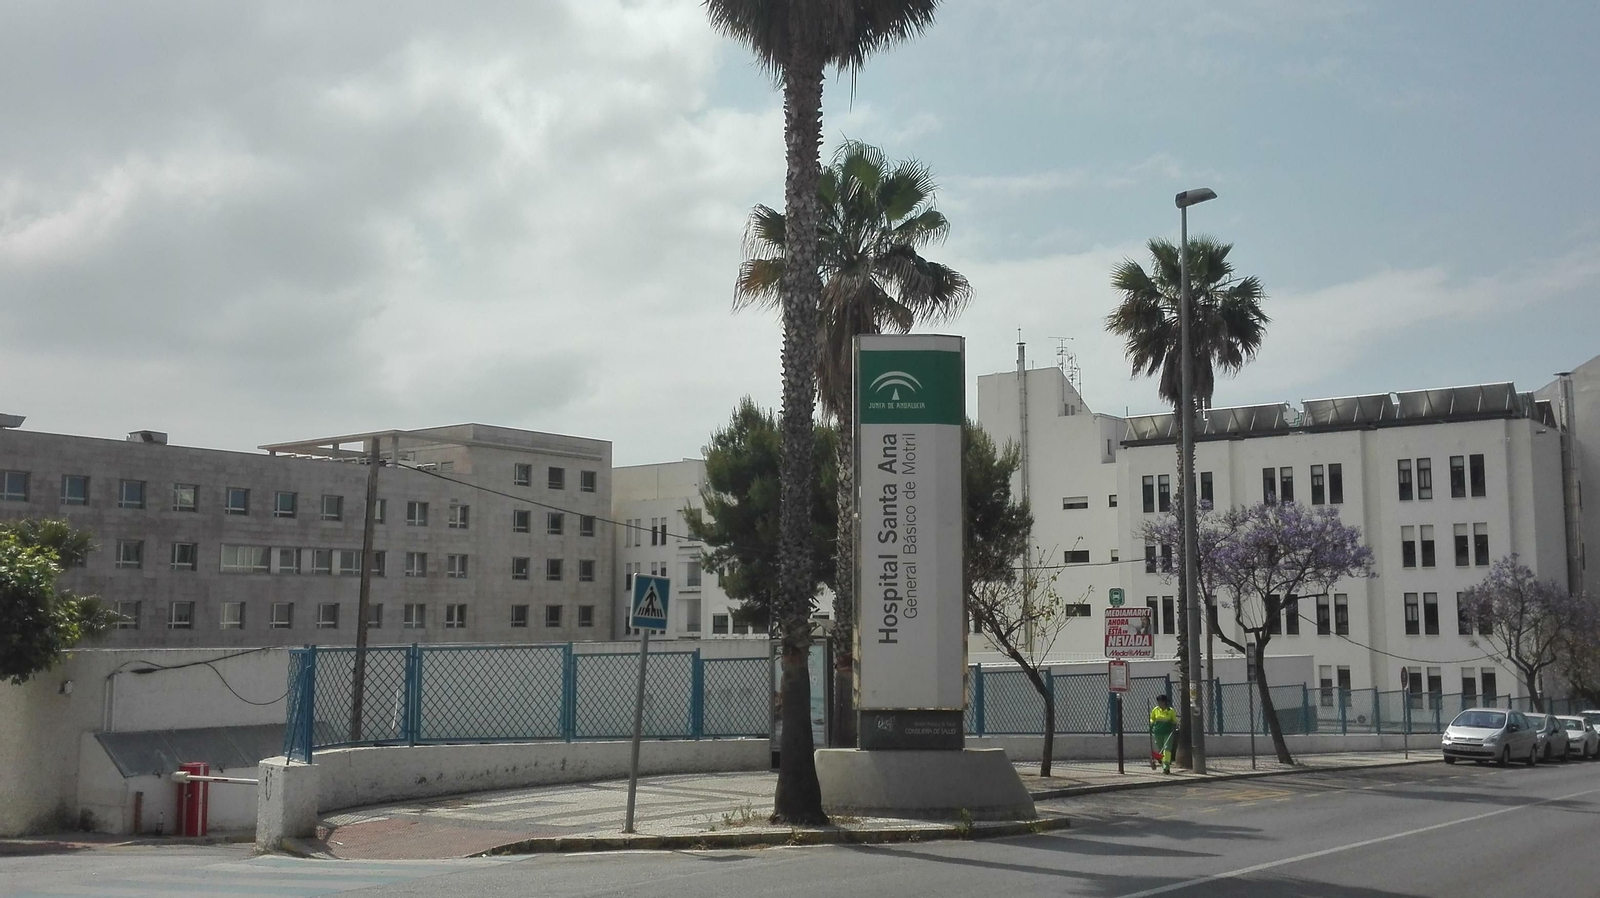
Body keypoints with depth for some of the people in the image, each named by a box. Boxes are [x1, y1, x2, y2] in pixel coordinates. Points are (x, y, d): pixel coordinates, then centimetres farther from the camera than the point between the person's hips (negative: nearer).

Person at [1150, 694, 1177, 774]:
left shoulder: (1171, 711, -2)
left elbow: (1175, 721, 6)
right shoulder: (1155, 710, 5)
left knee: (1167, 749, -13)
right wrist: (1151, 726, -2)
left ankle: (1166, 767, -15)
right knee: (1160, 749, 7)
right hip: (1158, 733, 3)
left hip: (1168, 733, -3)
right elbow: (1152, 720, 15)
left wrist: (1174, 727, -10)